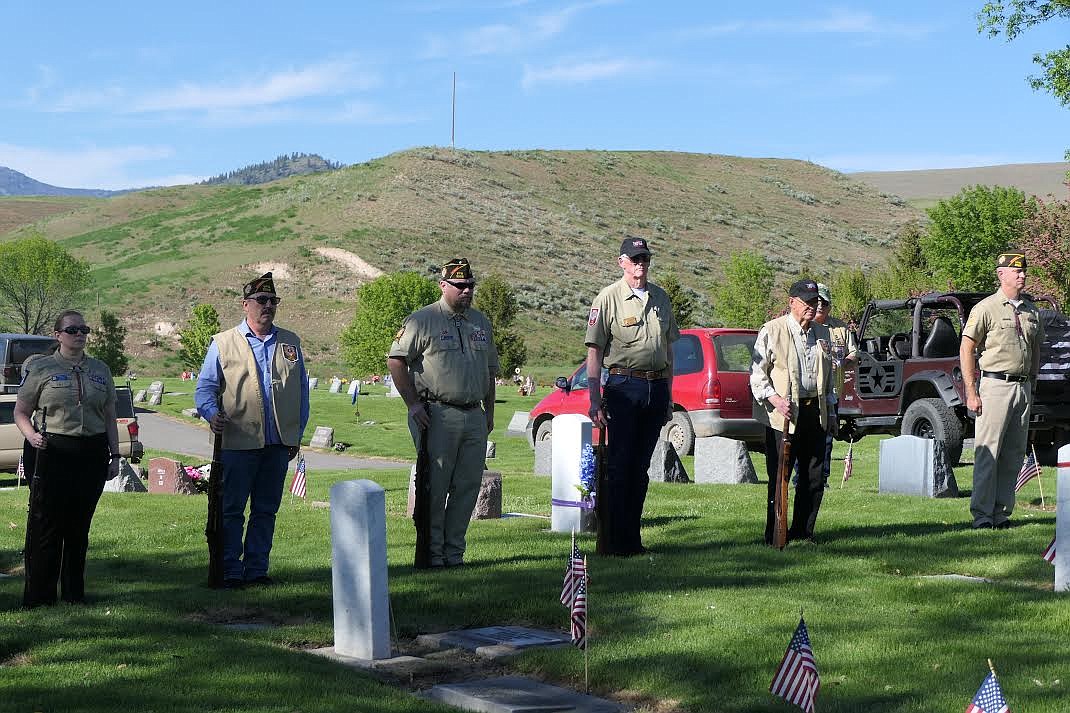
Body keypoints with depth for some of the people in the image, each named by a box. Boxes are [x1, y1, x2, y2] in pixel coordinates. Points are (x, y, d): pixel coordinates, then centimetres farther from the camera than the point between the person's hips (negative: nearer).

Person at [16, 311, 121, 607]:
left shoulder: (100, 370, 15)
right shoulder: (41, 368, 3)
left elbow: (109, 418, 18)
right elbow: (21, 413, 4)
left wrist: (114, 455, 11)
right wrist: (32, 436, -16)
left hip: (92, 454, 3)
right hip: (53, 452, -3)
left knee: (79, 526, 7)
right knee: (45, 524, -4)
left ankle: (74, 592, 15)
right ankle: (39, 595, 2)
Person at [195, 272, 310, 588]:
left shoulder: (290, 343, 13)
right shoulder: (223, 343, 3)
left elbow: (302, 390, 16)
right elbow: (205, 386, 3)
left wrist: (297, 434, 11)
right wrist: (212, 413, -18)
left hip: (278, 443, 4)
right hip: (238, 442, -3)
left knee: (266, 509, 9)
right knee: (232, 509, -1)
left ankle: (257, 569, 16)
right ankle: (230, 571, 6)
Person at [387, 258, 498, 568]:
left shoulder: (481, 322, 17)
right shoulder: (423, 319, -2)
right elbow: (395, 360, -5)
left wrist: (489, 411, 19)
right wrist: (413, 403, -9)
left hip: (474, 417, 6)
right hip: (438, 415, -6)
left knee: (468, 486, 5)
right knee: (435, 486, -4)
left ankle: (454, 550, 13)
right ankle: (432, 551, 4)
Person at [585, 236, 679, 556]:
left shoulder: (660, 298, 14)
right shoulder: (608, 298, -3)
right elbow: (594, 351, -6)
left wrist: (668, 397, 16)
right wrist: (595, 400, -13)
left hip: (656, 388, 5)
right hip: (624, 386, -5)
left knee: (640, 466, 8)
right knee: (619, 465, -4)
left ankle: (633, 538, 14)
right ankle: (615, 540, 0)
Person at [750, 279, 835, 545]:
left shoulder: (822, 333, 15)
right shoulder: (772, 331, -4)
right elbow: (757, 374, -6)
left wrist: (829, 409, 18)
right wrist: (777, 401, -17)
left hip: (815, 412, 6)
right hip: (784, 414, -6)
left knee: (814, 478, 6)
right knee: (779, 477, -4)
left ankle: (802, 531, 17)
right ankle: (774, 535, 4)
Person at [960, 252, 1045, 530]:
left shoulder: (1032, 311, 13)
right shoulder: (986, 308, -6)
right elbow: (965, 349, -7)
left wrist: (1032, 386, 14)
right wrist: (971, 392, -12)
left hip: (1023, 387, 6)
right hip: (995, 384, -6)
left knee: (1014, 454, 7)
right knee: (987, 452, -8)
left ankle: (1002, 512, 14)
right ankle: (981, 514, -5)